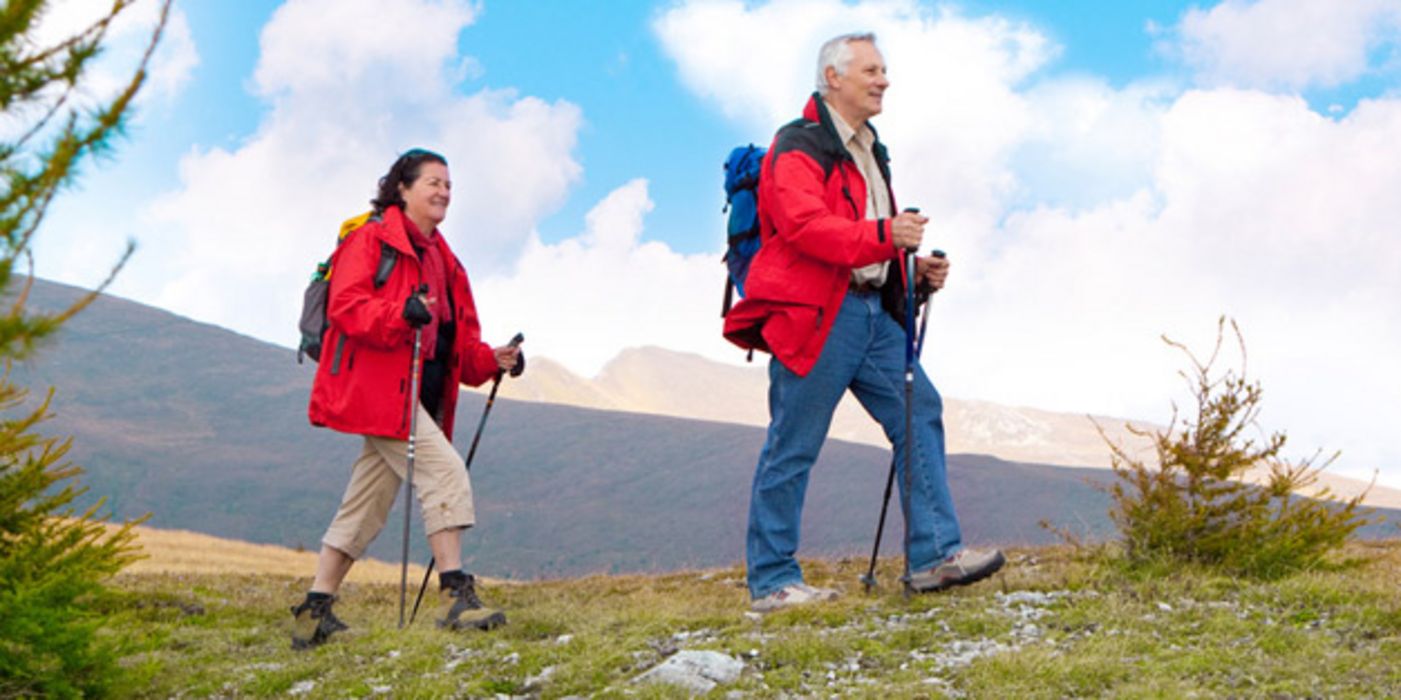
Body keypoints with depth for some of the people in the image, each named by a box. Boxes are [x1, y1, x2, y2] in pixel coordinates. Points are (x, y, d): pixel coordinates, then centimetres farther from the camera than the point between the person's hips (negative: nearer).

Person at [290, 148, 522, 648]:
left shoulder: (442, 259, 23)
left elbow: (459, 342, 22)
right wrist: (402, 313, -31)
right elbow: (345, 306, -15)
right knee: (446, 474, -19)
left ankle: (314, 612, 15)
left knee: (367, 505, 9)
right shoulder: (372, 240, -2)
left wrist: (491, 360, 3)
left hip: (417, 396, 9)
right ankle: (456, 597, -19)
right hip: (377, 387, -9)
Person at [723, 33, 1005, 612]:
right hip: (814, 316, -9)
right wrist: (883, 235, -33)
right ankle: (771, 582, 3)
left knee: (919, 414, 0)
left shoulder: (868, 152, 23)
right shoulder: (800, 146, -7)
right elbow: (804, 226, -23)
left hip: (873, 311, 9)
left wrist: (917, 269, 13)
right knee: (793, 447, -4)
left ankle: (933, 555, 3)